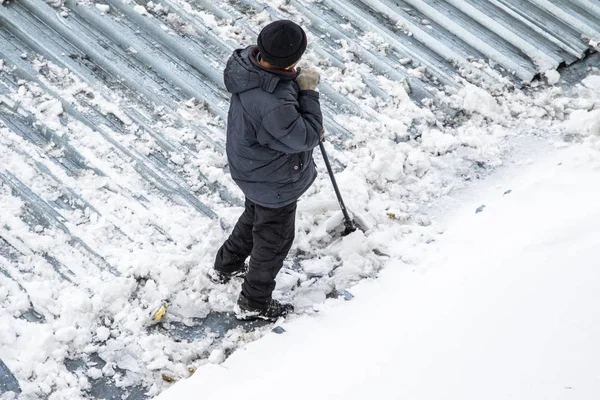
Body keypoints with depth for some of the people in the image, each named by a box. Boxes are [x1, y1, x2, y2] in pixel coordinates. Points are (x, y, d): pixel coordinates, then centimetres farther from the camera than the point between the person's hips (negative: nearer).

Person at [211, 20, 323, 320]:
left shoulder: (250, 60, -17)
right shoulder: (273, 103, -44)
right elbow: (305, 138, -31)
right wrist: (308, 93, -26)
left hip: (252, 168, 9)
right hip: (275, 182, -8)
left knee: (255, 216, 35)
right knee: (274, 239, 16)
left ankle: (226, 266, 57)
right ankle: (254, 304, 36)